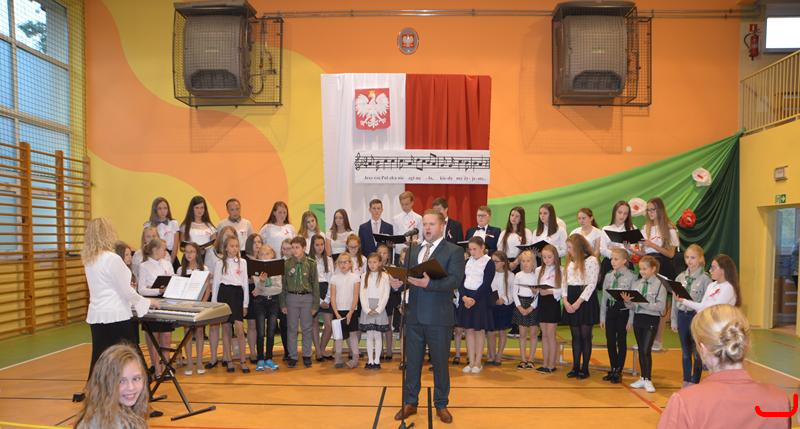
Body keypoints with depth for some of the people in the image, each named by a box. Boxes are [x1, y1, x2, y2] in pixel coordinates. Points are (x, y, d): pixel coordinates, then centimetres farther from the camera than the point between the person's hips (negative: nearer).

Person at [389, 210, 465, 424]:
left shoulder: (454, 251, -5)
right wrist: (398, 282, -13)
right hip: (414, 315, 4)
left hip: (439, 317, -4)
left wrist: (428, 283, -29)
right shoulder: (413, 250, 12)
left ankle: (441, 405, 26)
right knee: (412, 361, 13)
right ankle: (410, 403, 27)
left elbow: (456, 280, -17)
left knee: (440, 362, 8)